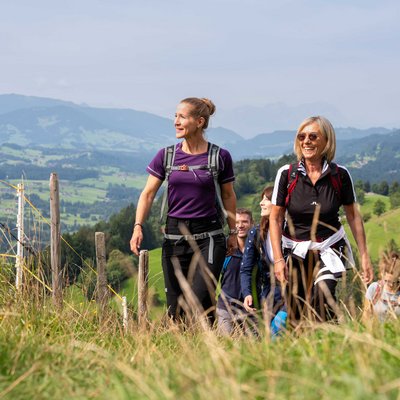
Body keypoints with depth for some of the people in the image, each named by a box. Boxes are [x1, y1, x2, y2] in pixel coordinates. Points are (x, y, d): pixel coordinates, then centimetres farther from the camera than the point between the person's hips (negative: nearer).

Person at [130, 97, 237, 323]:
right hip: (174, 236, 3)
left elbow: (228, 196, 11)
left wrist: (233, 232, 12)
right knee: (176, 308, 5)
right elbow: (148, 194, 3)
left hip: (208, 236, -3)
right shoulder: (166, 156, 4)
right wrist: (138, 226, -10)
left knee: (201, 298, -18)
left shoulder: (220, 157, -1)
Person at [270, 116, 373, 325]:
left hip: (329, 248, -1)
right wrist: (278, 259, -9)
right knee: (295, 317, 1)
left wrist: (364, 256, 4)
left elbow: (353, 216, 4)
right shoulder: (287, 174, -7)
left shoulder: (340, 175, -6)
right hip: (295, 251, 1)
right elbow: (275, 219, -2)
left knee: (323, 294, -26)